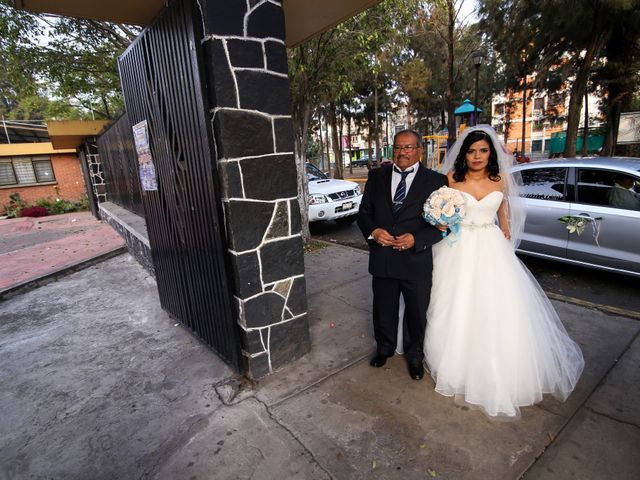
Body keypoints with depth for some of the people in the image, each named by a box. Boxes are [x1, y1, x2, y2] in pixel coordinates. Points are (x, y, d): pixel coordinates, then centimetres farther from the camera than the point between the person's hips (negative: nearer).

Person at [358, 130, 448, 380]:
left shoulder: (436, 180, -5)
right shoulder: (376, 176, 3)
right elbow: (364, 212, 6)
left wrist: (416, 239, -19)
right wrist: (373, 231, -14)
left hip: (417, 260, -2)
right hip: (382, 258, 2)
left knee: (417, 313, 17)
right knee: (383, 309, 20)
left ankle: (414, 355, 44)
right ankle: (384, 347, 47)